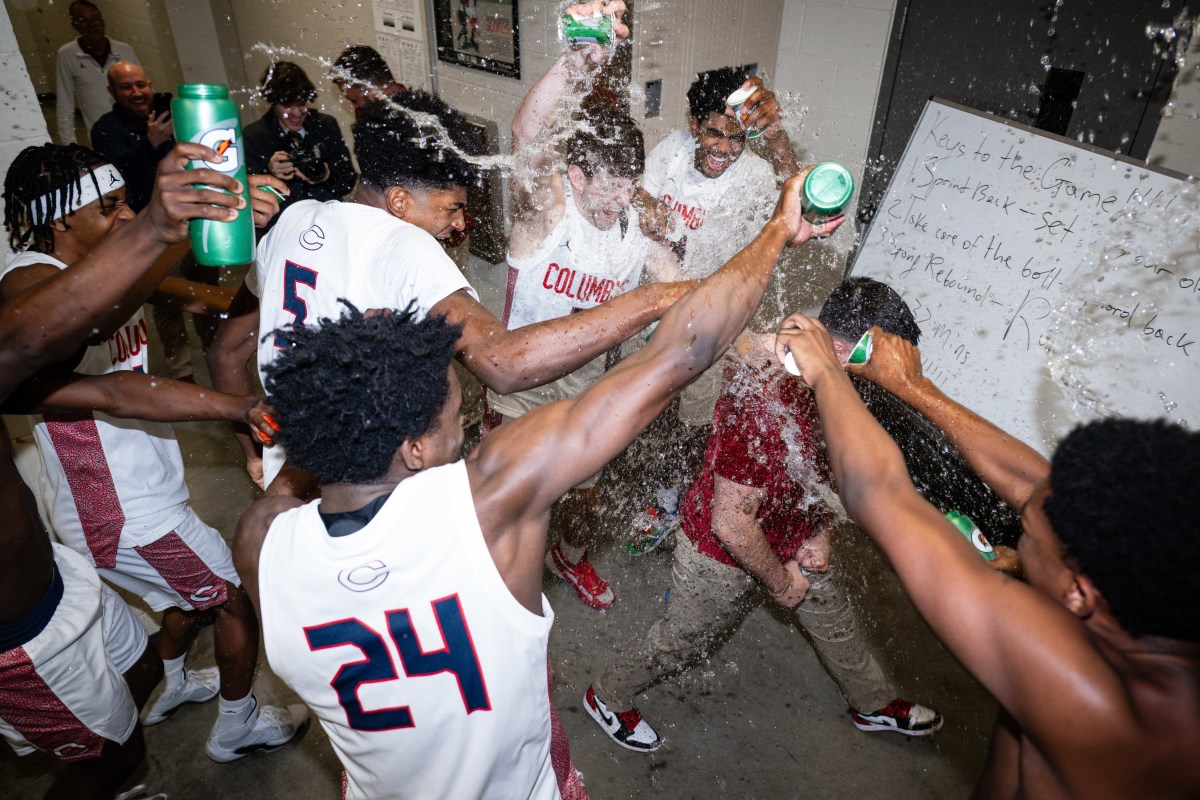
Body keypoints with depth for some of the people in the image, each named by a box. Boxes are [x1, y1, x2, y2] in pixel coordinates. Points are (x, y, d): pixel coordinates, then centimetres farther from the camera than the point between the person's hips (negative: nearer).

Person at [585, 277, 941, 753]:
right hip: (725, 558, -8)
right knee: (681, 642, 15)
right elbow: (731, 522, -34)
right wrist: (781, 583, -18)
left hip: (793, 542, 8)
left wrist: (822, 528, -2)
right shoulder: (761, 409, -41)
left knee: (834, 620, 26)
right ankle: (607, 697, 43)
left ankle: (874, 704, 56)